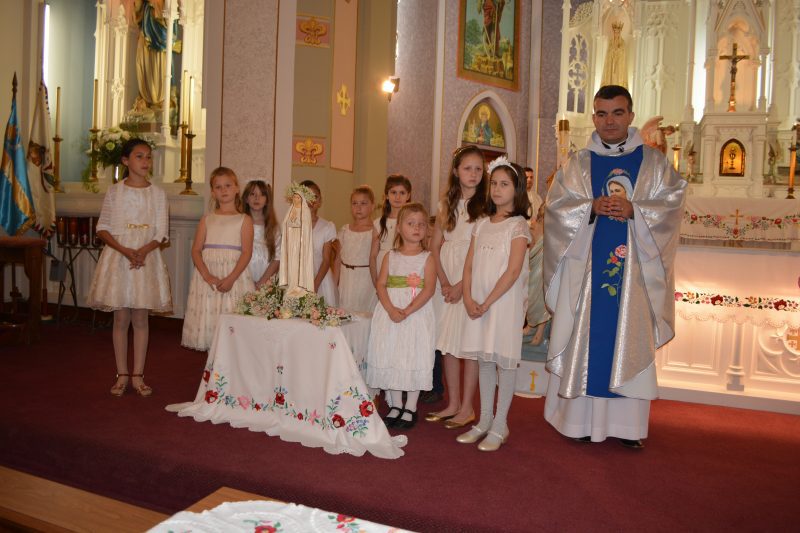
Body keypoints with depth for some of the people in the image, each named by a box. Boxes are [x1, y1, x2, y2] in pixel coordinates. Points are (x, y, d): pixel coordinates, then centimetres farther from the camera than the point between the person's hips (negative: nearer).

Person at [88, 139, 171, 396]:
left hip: (147, 257, 0)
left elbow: (162, 234, 1)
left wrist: (144, 250, -18)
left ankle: (138, 375, 13)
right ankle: (122, 374, 15)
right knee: (121, 318, 4)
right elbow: (103, 229, 1)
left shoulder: (157, 193, 3)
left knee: (141, 318, 3)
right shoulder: (114, 191, 2)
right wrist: (125, 251, -15)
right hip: (118, 258, 0)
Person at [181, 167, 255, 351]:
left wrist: (230, 279, -16)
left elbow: (247, 252, -5)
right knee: (209, 321, 4)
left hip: (234, 274, -3)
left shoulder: (244, 220, 3)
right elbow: (196, 250, 5)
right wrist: (207, 276, -11)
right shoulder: (207, 220, 11)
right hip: (207, 275, 3)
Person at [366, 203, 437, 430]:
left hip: (417, 314, -3)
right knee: (390, 358, 7)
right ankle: (396, 405, 23)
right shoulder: (390, 256, 8)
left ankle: (410, 408, 14)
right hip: (390, 313, 3)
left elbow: (429, 289, -11)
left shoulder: (427, 258, -1)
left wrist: (407, 311, -19)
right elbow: (381, 284, 0)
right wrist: (391, 309, -16)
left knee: (415, 358, 0)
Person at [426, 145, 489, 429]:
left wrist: (462, 285, -14)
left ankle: (467, 408, 12)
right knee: (448, 342, 9)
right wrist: (444, 281, -4)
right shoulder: (447, 203, 11)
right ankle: (453, 403, 22)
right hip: (447, 281, 5)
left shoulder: (486, 206, -5)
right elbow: (435, 245, 8)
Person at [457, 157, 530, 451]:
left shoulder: (518, 225, -5)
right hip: (478, 301, 6)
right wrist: (468, 298, -6)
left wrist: (487, 302, -15)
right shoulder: (482, 224, 12)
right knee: (484, 359, 11)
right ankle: (485, 421, 23)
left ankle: (499, 426, 12)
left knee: (504, 359, 1)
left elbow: (513, 271, -13)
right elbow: (469, 265, 8)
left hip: (505, 300, -6)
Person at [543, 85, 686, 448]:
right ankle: (581, 419, 12)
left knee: (631, 343, 3)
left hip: (634, 269, 0)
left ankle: (627, 424, 13)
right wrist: (591, 208, -15)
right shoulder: (578, 164, 9)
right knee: (586, 341, 2)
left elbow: (672, 204, 0)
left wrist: (634, 210, -16)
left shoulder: (654, 163, 8)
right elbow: (556, 206, 1)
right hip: (586, 267, 0)